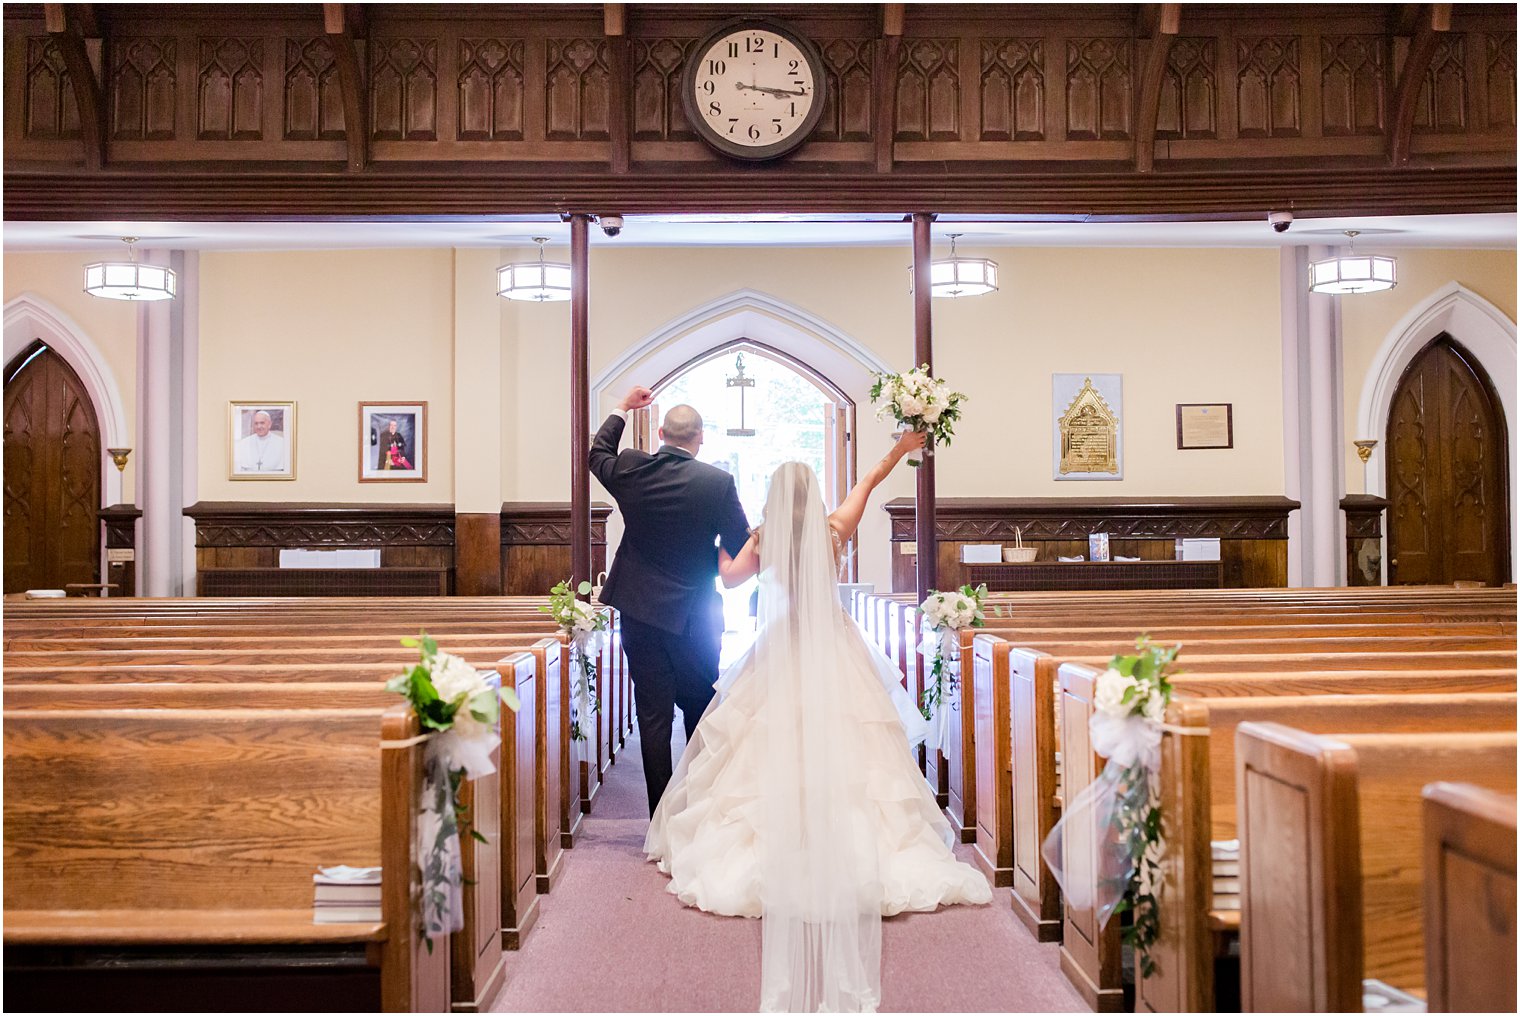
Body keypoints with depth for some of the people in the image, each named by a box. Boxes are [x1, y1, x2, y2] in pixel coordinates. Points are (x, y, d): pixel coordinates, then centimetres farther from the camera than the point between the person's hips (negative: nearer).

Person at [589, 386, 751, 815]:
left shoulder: (631, 470, -4)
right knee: (701, 715, 13)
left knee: (653, 718, 5)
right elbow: (742, 547, -7)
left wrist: (623, 409, 31)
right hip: (696, 617, -2)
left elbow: (598, 455, 20)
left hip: (640, 611, 2)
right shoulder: (718, 482, -11)